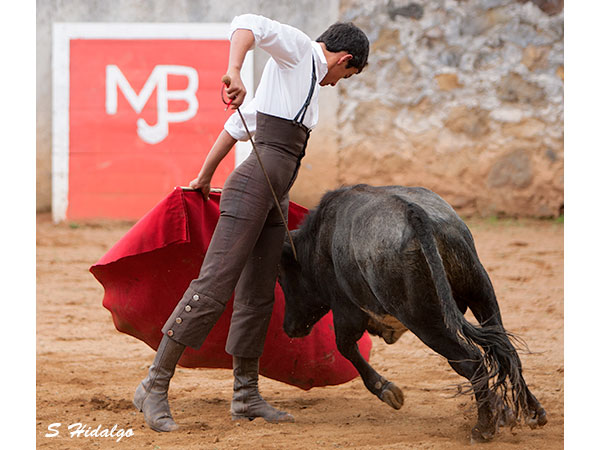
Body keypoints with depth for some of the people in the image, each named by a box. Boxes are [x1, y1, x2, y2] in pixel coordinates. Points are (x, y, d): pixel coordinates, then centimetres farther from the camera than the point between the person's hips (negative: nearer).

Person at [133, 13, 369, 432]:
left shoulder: (309, 77, 26)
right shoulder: (295, 47, 2)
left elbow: (239, 125, 28)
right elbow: (247, 23, -19)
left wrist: (205, 177, 29)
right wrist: (234, 72, -36)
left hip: (273, 202, 10)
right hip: (252, 189, -10)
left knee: (258, 298, 11)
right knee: (213, 289, -13)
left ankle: (246, 397, 18)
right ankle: (154, 387, -11)